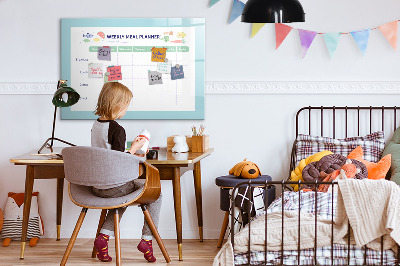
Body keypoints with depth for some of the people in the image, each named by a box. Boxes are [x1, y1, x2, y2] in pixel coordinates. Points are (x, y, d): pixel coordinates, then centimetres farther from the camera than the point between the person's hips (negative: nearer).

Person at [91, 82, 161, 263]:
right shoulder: (117, 129, -19)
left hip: (96, 186, 8)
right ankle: (147, 239, 9)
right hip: (114, 186, -8)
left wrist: (130, 154, 19)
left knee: (123, 195, 36)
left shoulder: (95, 125, 6)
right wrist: (134, 148, -7)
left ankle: (104, 236, 18)